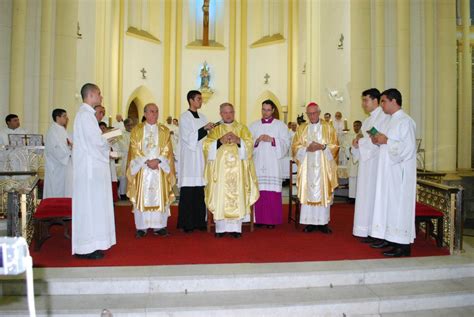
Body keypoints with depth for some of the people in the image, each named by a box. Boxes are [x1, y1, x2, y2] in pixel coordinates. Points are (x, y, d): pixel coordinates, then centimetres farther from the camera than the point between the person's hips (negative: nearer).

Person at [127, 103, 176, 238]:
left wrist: (157, 160, -14)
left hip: (160, 169, 1)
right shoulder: (137, 130, 7)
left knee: (160, 196, -1)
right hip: (142, 169, -1)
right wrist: (146, 161, -13)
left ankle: (158, 226, 6)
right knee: (142, 197, -2)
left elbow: (167, 151, 2)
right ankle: (141, 227, 5)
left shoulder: (165, 131, 10)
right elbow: (135, 150, -1)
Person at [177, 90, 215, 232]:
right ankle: (186, 223, 3)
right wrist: (205, 128, -16)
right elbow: (189, 138, -11)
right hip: (189, 158, -5)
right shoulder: (184, 117, -2)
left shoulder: (202, 117, 15)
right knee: (188, 192, -4)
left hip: (201, 158, 6)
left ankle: (199, 221, 12)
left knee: (200, 191, 5)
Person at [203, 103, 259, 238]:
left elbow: (249, 144, 3)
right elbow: (207, 146, 2)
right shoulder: (215, 130, 15)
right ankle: (221, 228, 0)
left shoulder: (242, 128, 15)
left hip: (237, 169, 0)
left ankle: (236, 227, -1)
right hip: (220, 169, 0)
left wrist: (238, 140, -14)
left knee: (237, 195, -6)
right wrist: (220, 141, -13)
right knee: (220, 196, -6)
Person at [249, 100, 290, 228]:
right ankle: (259, 218, 8)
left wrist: (272, 140, -12)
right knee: (259, 191, -1)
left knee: (272, 192, -5)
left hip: (273, 163, -2)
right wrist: (257, 140, -11)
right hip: (258, 163, 2)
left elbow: (286, 142, 0)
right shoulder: (254, 125, 14)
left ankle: (272, 219, 3)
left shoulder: (280, 125, 9)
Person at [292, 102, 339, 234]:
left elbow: (335, 146, 3)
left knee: (323, 192, -2)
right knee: (308, 192, -2)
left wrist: (322, 147, -14)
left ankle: (323, 222, 5)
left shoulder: (328, 127, 7)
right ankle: (310, 222, 4)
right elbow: (295, 146, 6)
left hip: (323, 167, -1)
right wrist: (307, 148, -12)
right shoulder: (301, 128, 11)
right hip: (307, 167, 1)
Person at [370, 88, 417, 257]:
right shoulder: (392, 121, 16)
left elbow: (408, 147, -20)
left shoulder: (405, 121, -12)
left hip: (400, 172, -9)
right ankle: (390, 238, 19)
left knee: (399, 204, -6)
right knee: (388, 202, 11)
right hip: (388, 170, 9)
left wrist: (386, 141, -16)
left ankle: (403, 245, 0)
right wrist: (379, 141, 6)